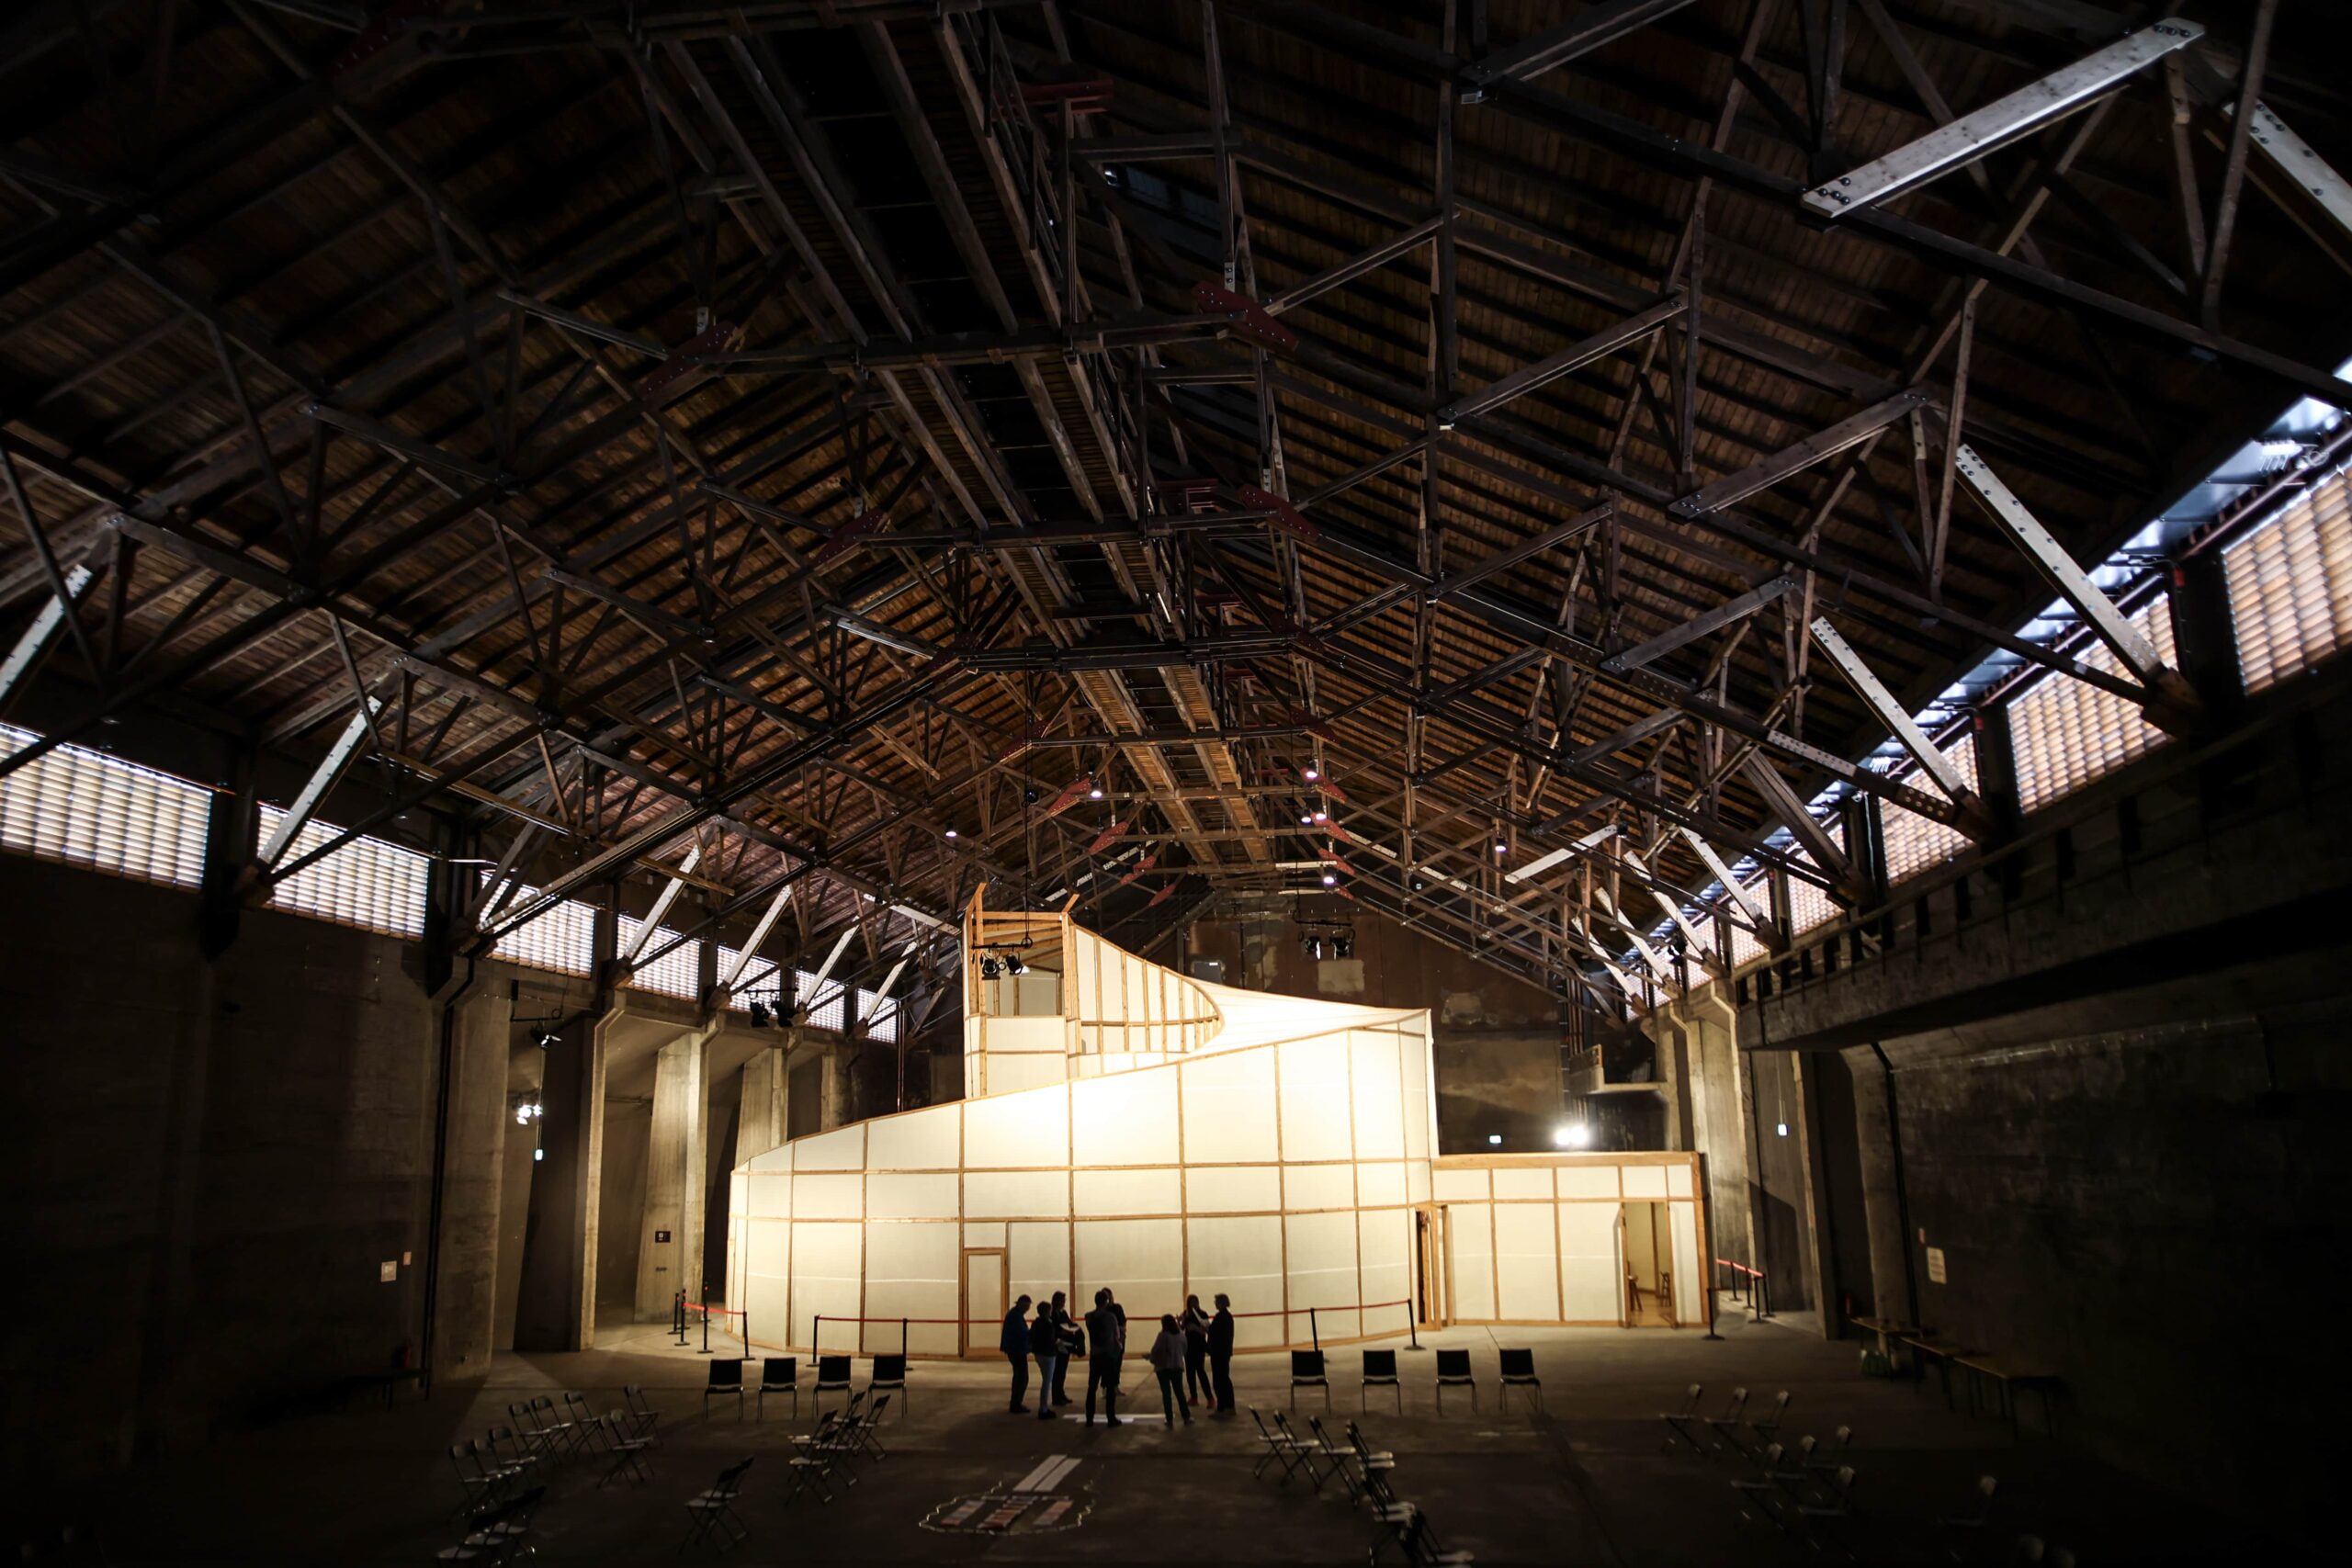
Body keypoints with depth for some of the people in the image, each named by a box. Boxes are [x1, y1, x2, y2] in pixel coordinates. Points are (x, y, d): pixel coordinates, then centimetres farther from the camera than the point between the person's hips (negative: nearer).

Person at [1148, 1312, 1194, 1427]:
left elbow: (1155, 1351, -14)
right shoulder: (1181, 1334, 0)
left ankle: (1170, 1419, 5)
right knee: (1179, 1392, 12)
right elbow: (1184, 1350, 10)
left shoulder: (1163, 1335, -15)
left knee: (1166, 1394, 5)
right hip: (1177, 1367, 4)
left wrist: (1153, 1360, 6)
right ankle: (1187, 1417, 11)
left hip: (1163, 1368, -4)